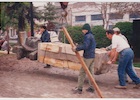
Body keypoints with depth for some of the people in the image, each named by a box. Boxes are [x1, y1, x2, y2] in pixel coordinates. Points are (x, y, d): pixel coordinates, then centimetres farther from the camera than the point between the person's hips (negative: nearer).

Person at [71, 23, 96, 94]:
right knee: (90, 72, 13)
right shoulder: (91, 36, 17)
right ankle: (91, 87, 18)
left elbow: (85, 46, -24)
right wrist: (77, 46, 4)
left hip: (87, 57, -10)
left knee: (82, 72, -4)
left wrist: (76, 48, -18)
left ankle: (79, 88, 1)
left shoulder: (87, 36, -13)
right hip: (92, 56, 10)